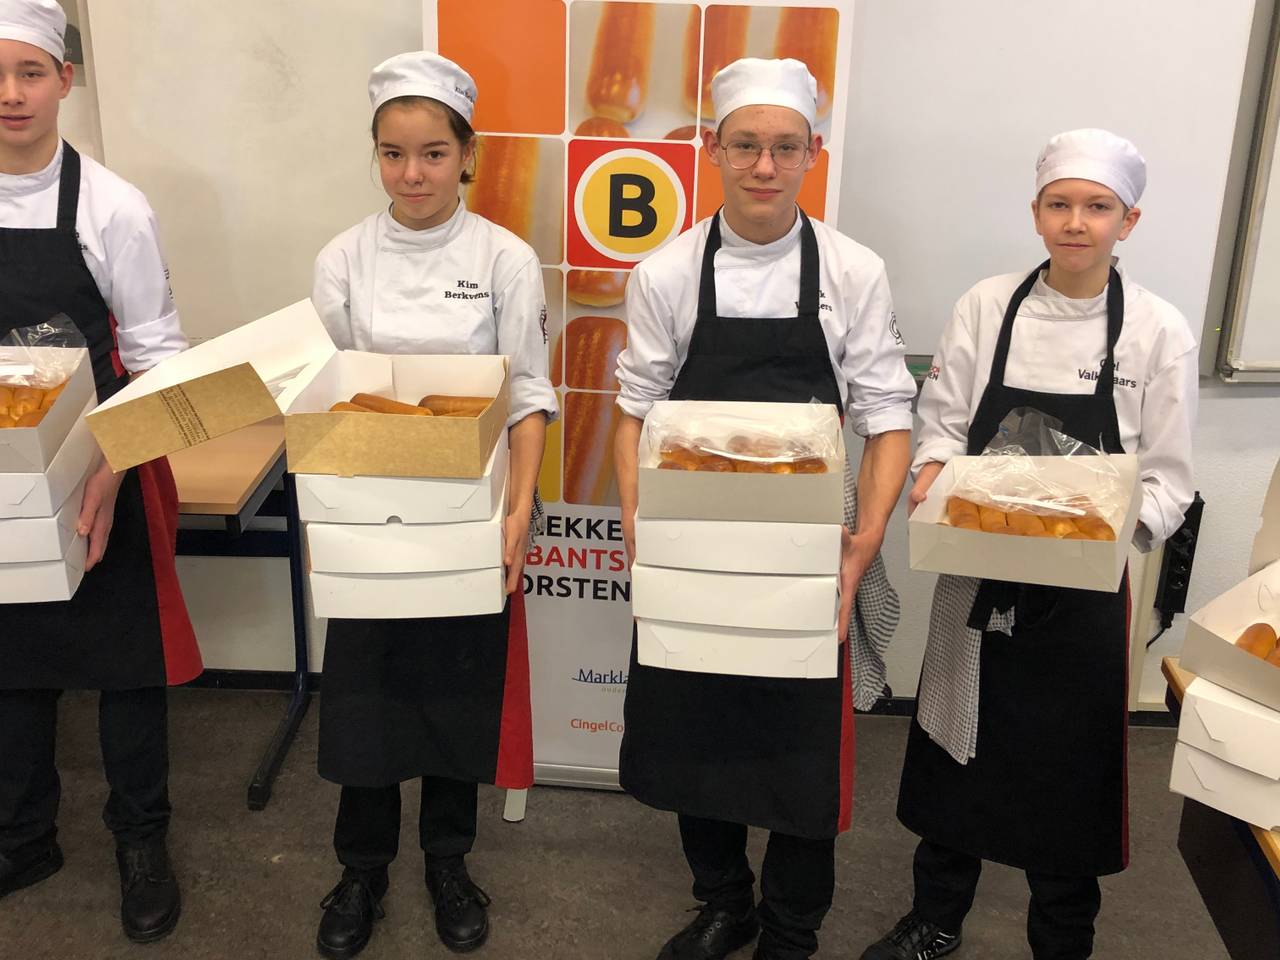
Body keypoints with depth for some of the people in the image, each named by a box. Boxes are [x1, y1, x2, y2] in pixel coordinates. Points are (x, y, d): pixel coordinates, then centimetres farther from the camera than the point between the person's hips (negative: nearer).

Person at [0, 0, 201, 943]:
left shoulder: (111, 207, -10)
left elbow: (156, 355, -8)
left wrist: (111, 473, -19)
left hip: (97, 484, -3)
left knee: (126, 655, 9)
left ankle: (142, 841, 29)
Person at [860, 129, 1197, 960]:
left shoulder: (1159, 331, -6)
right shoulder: (987, 307, -1)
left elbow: (1169, 480, -5)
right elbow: (946, 423, 2)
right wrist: (933, 474, -18)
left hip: (1083, 588, -2)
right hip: (979, 575, 2)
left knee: (1069, 765, 10)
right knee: (957, 746, 14)